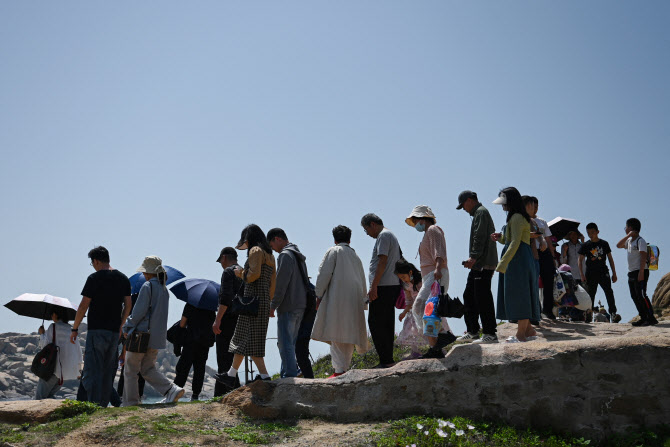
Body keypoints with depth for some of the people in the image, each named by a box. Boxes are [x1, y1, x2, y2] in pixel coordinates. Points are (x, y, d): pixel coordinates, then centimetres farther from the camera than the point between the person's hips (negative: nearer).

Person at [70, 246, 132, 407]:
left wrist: (74, 329, 1)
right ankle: (103, 405, 15)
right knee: (108, 373, 12)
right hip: (114, 332, 6)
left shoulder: (95, 278, -7)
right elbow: (128, 306, 11)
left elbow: (83, 306, -8)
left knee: (92, 372, -5)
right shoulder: (123, 279, 10)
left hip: (97, 330, -6)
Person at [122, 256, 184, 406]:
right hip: (157, 336, 8)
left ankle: (130, 404, 11)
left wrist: (127, 327, -4)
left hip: (142, 333, -7)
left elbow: (139, 311, -17)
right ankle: (172, 390, -2)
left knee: (130, 370, 7)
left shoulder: (148, 286, -12)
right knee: (148, 368, 15)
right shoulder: (164, 289, 12)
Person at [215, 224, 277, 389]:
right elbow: (273, 283, 18)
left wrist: (241, 273, -2)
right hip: (263, 301, 10)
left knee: (249, 339, -7)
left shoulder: (255, 251, -7)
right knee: (241, 337, 15)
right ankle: (231, 375, 22)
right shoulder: (270, 255, 19)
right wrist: (269, 305, 21)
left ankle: (264, 376, -9)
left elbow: (254, 274, -21)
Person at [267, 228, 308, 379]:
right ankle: (286, 374, 19)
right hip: (301, 305, 10)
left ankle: (290, 375, -7)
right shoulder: (298, 256, 18)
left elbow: (281, 284, -18)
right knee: (290, 342, 14)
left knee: (285, 343, -6)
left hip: (288, 307, -10)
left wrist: (273, 306, -12)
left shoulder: (285, 255, -12)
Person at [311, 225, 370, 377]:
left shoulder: (334, 251, 5)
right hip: (354, 302, 6)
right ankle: (346, 367, 8)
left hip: (337, 299, -6)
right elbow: (362, 281, 25)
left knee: (336, 336, -9)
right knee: (348, 335, 8)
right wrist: (363, 303, 29)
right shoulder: (356, 256, 23)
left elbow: (324, 274, -6)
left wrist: (319, 295, -2)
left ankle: (339, 370, -15)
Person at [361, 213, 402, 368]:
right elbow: (400, 262, 25)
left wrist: (373, 286, -20)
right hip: (393, 285, 10)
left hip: (383, 286, -10)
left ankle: (386, 361, -11)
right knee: (387, 324, 10)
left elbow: (382, 261, -17)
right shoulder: (391, 236, 24)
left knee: (375, 323, -9)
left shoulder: (383, 236, -7)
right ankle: (388, 360, 12)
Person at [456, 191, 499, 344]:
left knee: (483, 298, -9)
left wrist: (474, 257, -23)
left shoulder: (481, 212, -8)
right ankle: (472, 332, 20)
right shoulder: (478, 213, 24)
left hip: (483, 264, -11)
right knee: (469, 296, 14)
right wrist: (473, 259, 21)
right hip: (479, 264, 11)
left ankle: (490, 334, -6)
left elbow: (480, 237, -19)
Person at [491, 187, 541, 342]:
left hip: (518, 259, -10)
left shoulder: (517, 217, -12)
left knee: (519, 294, -7)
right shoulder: (515, 217, 19)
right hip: (520, 259, 10)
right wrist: (500, 238, 8)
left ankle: (521, 334, -2)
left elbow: (515, 243, -20)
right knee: (519, 295, 13)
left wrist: (502, 264, -22)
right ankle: (528, 329, 18)